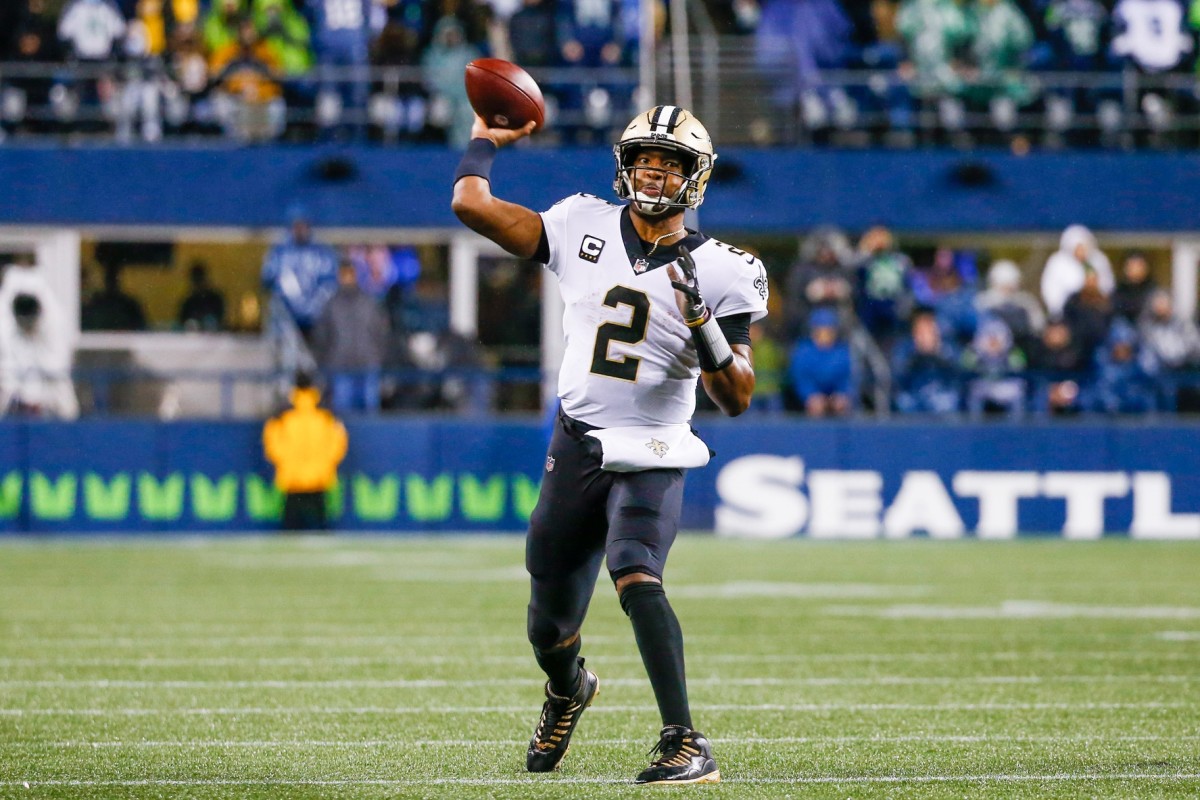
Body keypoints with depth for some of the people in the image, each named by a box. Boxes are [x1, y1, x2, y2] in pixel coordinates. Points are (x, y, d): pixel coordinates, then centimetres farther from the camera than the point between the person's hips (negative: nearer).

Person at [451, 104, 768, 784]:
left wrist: (700, 320, -23)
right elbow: (471, 204, 0)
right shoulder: (584, 228, 2)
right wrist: (487, 139, 12)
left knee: (635, 574, -32)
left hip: (651, 458, -4)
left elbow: (736, 398, -10)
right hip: (576, 448, 4)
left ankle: (688, 747, -36)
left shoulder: (720, 273, -5)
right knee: (549, 630, 13)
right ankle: (568, 692, 51)